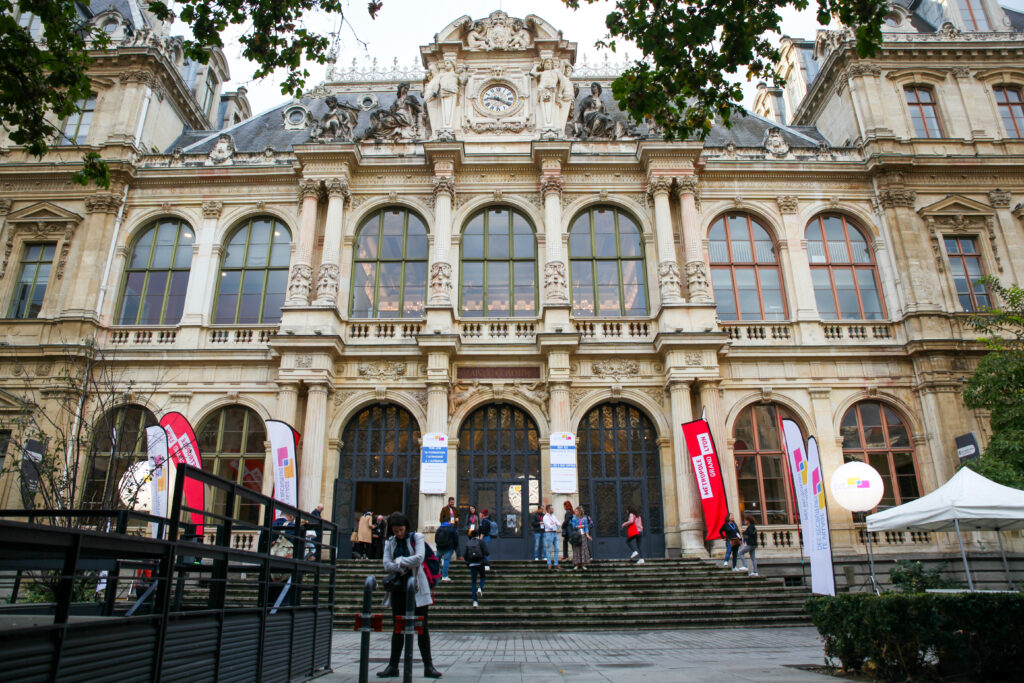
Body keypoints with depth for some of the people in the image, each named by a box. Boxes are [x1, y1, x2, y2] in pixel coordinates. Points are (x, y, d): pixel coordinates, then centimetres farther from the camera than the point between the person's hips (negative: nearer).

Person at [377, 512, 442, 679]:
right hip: (398, 588, 3)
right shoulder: (390, 542, 8)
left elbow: (419, 558, -16)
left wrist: (398, 561, -8)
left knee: (422, 627, 0)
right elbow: (387, 565, -3)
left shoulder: (417, 537, -1)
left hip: (416, 587, -3)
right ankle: (393, 666, 15)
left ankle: (428, 666, 5)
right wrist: (406, 566, -13)